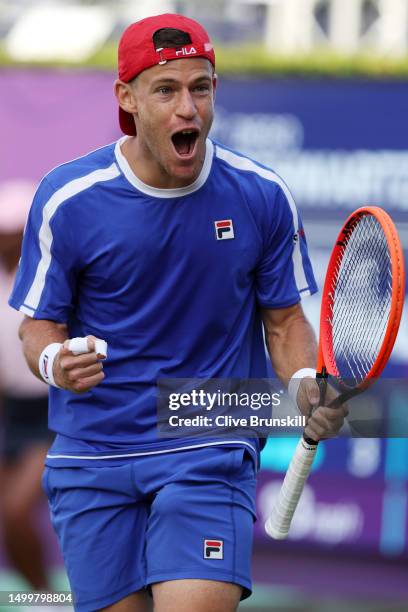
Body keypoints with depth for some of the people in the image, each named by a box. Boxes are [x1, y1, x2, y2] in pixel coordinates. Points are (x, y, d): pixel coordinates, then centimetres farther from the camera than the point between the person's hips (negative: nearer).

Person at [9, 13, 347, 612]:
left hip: (212, 456, -1)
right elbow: (40, 325, 2)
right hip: (93, 463, 1)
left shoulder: (263, 196, -3)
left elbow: (283, 318, 8)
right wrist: (54, 361, -22)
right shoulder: (66, 198, -6)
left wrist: (306, 385, -13)